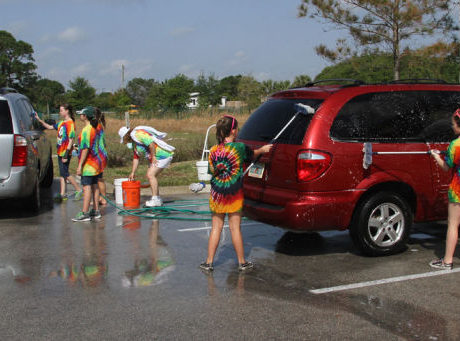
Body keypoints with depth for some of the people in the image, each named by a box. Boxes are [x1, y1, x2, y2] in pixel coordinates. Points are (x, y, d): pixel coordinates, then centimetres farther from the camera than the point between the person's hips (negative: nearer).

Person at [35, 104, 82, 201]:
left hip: (65, 153, -9)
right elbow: (50, 127, 26)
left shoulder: (70, 123, -14)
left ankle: (79, 190, 4)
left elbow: (71, 140, -18)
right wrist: (39, 120, 19)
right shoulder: (61, 123, 14)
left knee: (65, 173, -7)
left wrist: (66, 155, -21)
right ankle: (63, 194, 15)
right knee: (62, 173, 10)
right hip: (60, 152, 9)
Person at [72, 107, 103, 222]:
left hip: (88, 164, -10)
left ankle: (85, 213, -8)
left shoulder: (86, 130, -17)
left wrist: (80, 165, -19)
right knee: (94, 186, 12)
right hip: (96, 162, 10)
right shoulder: (94, 128, 12)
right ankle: (96, 211, 17)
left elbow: (86, 149, -21)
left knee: (87, 187, -8)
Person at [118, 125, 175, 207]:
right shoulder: (134, 142, 19)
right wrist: (133, 172, 24)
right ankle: (157, 200, 17)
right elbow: (136, 157, 24)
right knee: (151, 175, 11)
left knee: (150, 175, -14)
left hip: (162, 154, -11)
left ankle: (155, 199, -11)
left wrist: (153, 156, -17)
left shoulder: (137, 134, -15)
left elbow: (151, 143, -27)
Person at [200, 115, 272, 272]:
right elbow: (252, 154, 10)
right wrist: (263, 149, 30)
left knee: (216, 227, 11)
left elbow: (211, 172, 4)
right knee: (235, 228, 6)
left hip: (216, 195, 3)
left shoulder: (213, 151, -3)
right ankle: (242, 262, 17)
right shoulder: (239, 147, -10)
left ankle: (209, 262, 14)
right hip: (234, 195, -2)